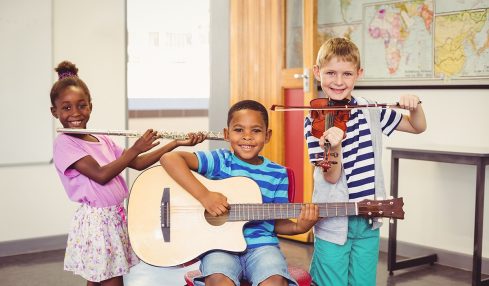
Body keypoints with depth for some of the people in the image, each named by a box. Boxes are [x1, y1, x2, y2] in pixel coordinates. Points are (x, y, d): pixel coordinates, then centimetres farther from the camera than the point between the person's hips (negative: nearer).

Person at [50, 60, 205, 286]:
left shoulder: (103, 140, 11)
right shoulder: (63, 143, -11)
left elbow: (138, 164, 11)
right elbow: (101, 175, -21)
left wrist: (176, 143, 5)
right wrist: (135, 148, -15)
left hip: (117, 218, 7)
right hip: (95, 222, -7)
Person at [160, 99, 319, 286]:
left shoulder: (278, 174, 6)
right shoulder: (220, 161, -2)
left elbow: (276, 222, 11)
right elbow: (169, 159, -14)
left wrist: (298, 227, -11)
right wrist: (204, 195, -21)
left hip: (261, 244, 2)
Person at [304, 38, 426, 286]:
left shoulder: (371, 111, 2)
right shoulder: (315, 121, -9)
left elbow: (418, 127, 14)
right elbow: (331, 177, -15)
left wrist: (415, 106, -6)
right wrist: (334, 147, -34)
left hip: (368, 221, 4)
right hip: (334, 221, -4)